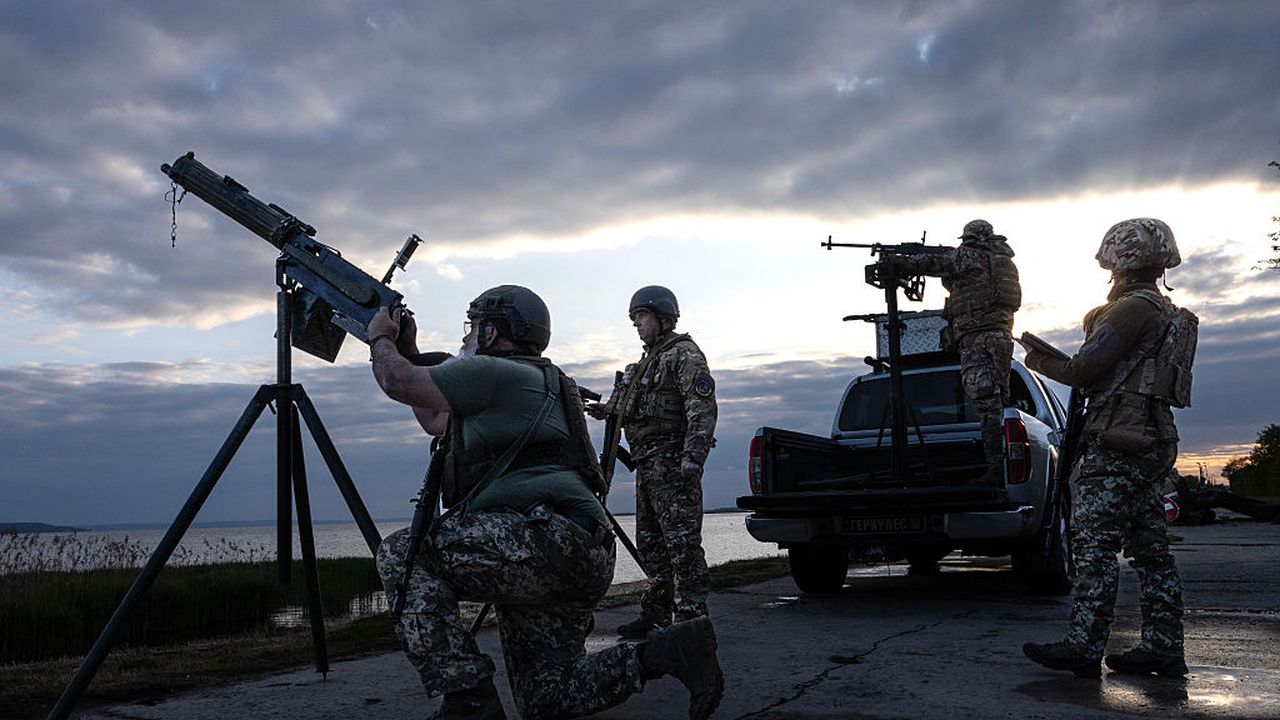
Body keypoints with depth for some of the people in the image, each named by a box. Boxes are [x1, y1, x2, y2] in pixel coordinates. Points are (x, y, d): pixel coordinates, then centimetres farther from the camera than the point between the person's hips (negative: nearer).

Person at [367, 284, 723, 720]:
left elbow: (398, 383, -1)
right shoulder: (538, 381, 31)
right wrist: (409, 350, 44)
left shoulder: (495, 371, 0)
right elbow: (436, 420, 42)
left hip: (551, 537, -10)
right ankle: (667, 653, 3)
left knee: (401, 555, -6)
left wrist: (381, 339, 20)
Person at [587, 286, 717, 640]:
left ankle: (692, 615, -6)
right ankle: (657, 612, 21)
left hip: (672, 462, -10)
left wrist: (693, 456, -24)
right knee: (650, 542, 13)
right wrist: (608, 409, 11)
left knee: (682, 540, -10)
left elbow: (702, 409, -16)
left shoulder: (684, 355, -7)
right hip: (646, 462, 10)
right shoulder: (648, 360, 23)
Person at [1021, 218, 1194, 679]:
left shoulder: (1134, 307, -11)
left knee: (1095, 546, -9)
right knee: (1150, 549, 10)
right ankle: (1163, 648, 13)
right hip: (1152, 442, 10)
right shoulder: (1168, 313, 21)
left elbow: (1086, 369, -15)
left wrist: (1040, 362, 1)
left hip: (1116, 442, -10)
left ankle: (1083, 649, -8)